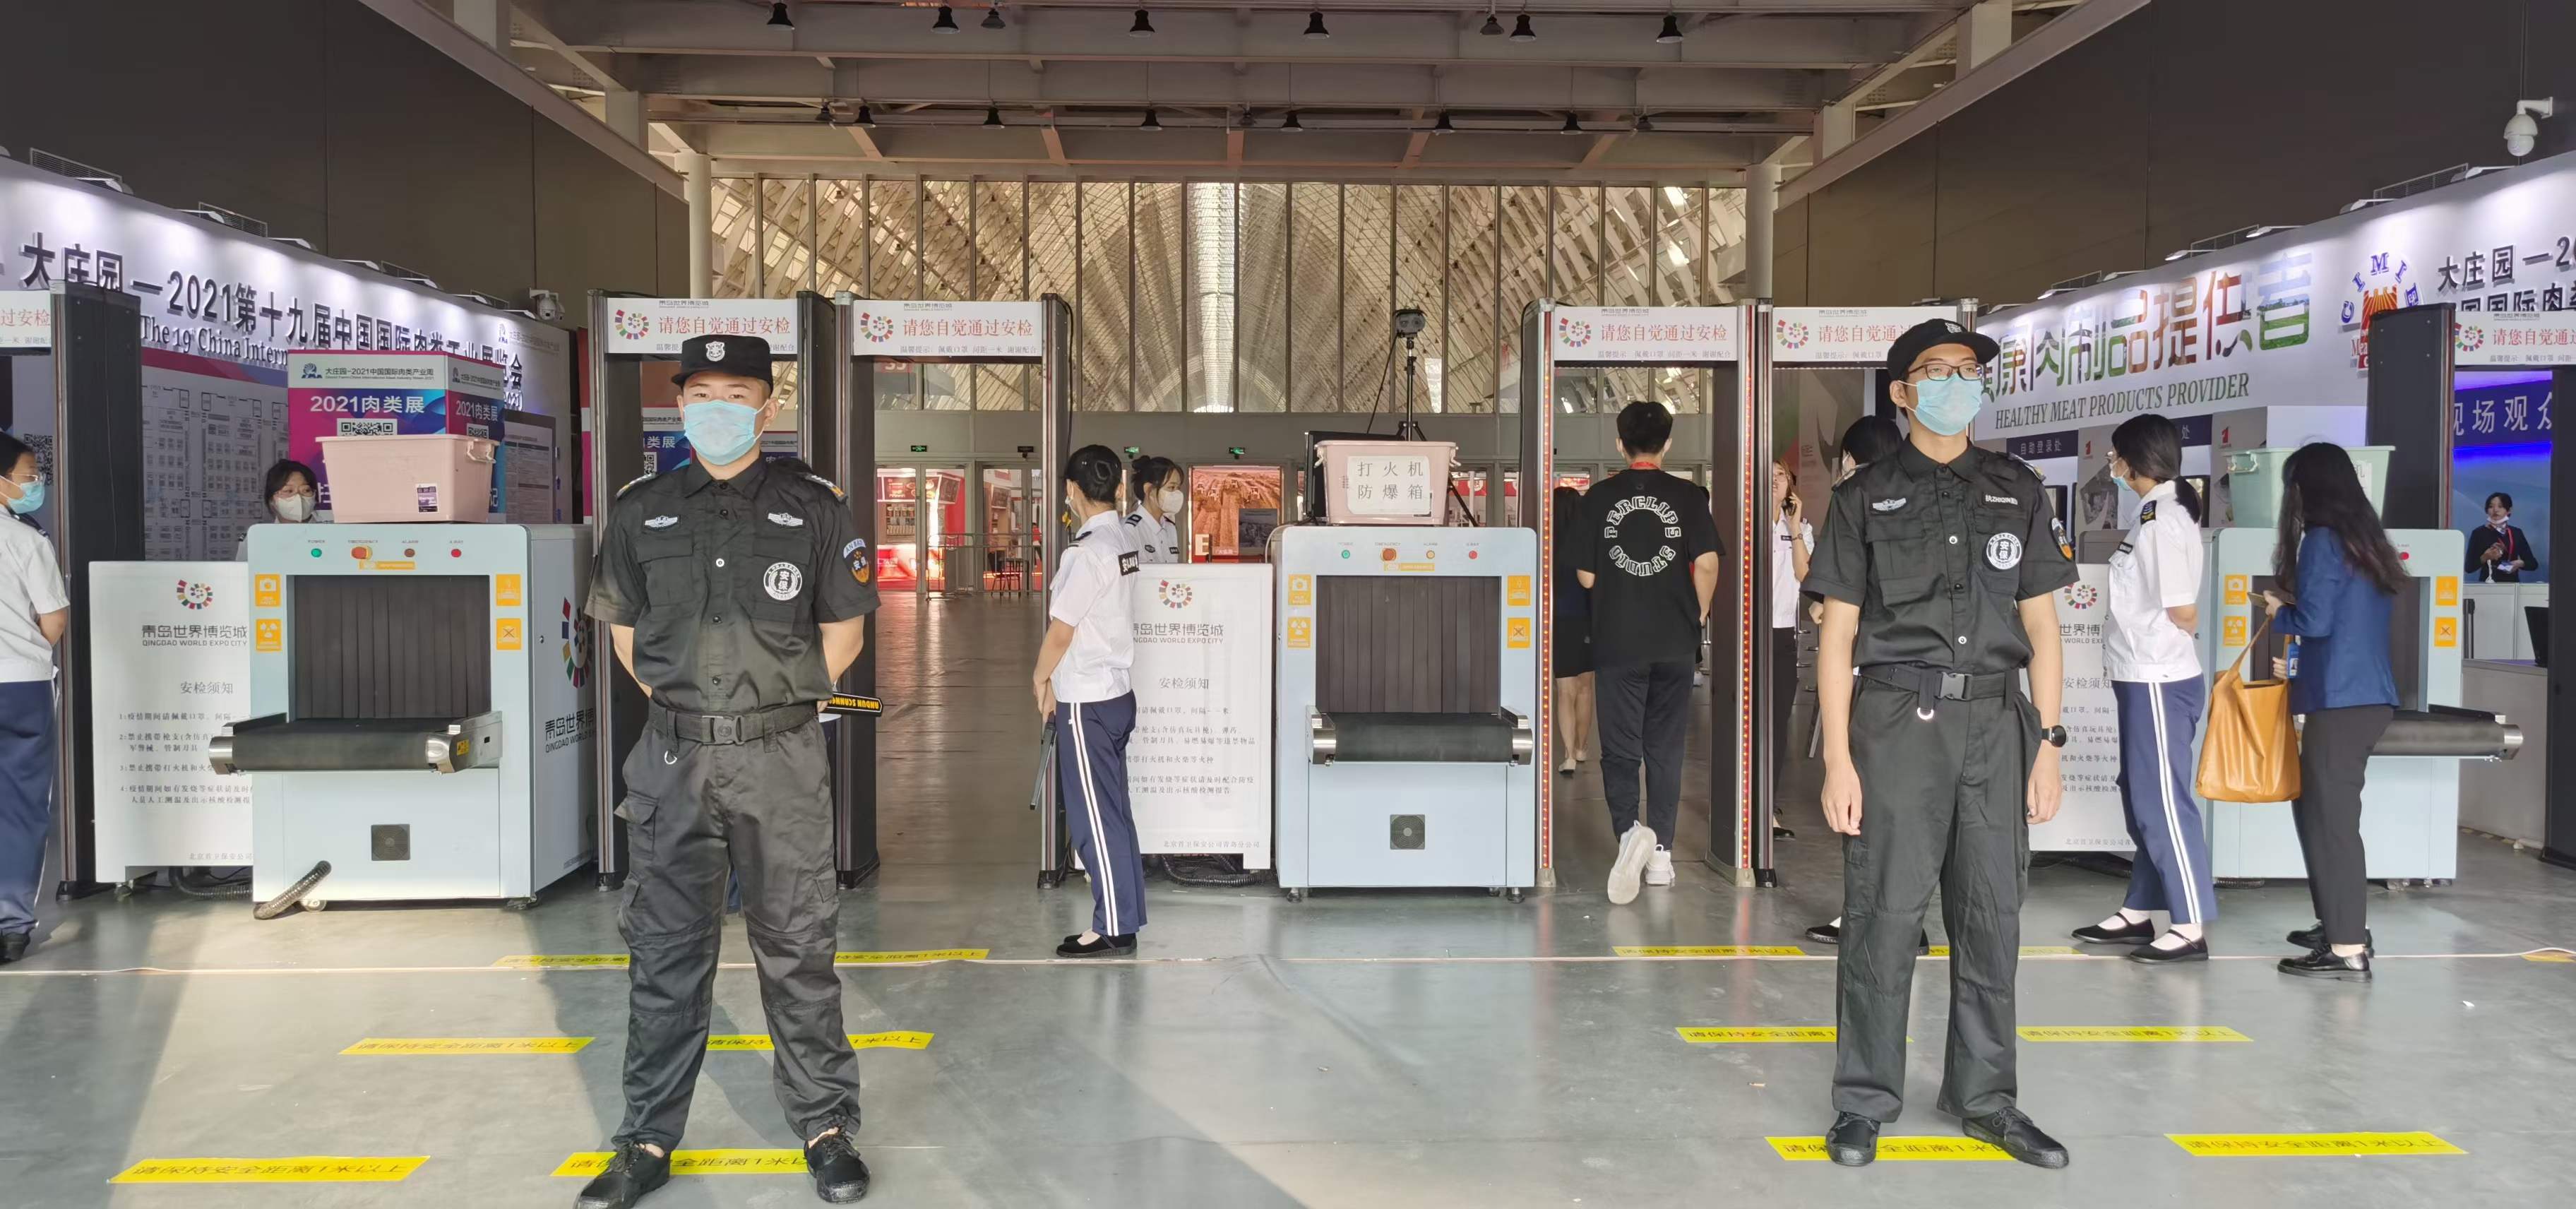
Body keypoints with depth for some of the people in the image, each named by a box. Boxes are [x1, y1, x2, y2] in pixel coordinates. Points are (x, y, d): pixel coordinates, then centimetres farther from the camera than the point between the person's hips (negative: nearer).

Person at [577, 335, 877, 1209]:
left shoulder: (813, 509, 2)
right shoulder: (641, 511, 7)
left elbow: (844, 626, 9)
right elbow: (624, 626, 16)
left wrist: (784, 699, 4)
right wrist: (676, 702, 9)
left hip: (782, 758, -2)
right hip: (673, 758, 2)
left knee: (797, 946, 5)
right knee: (665, 950, 9)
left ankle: (826, 1126, 17)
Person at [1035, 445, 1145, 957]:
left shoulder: (1088, 551, -17)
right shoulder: (1122, 544, 9)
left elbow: (1062, 629, -14)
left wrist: (1041, 676, 4)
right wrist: (1059, 681, 12)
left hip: (1086, 702, -9)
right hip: (1115, 692, 9)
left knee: (1095, 818, -2)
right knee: (1112, 813, 13)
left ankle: (1114, 929, 4)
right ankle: (1126, 915, 20)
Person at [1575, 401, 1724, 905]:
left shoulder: (1599, 497, -1)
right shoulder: (1688, 495, -2)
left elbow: (1585, 576, 0)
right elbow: (1707, 564, -9)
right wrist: (1700, 612, 9)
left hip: (1617, 641, -1)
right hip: (1674, 642, 1)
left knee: (1619, 748, 4)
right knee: (1665, 749, 11)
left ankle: (1629, 830, -21)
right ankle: (1660, 854, 14)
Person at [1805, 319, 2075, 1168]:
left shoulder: (2017, 492, 12)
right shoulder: (1866, 498, 4)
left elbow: (2041, 626, 12)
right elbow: (1837, 633, 1)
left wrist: (2048, 745, 4)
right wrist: (1837, 758, -6)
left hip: (1994, 723, 3)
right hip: (1897, 721, -3)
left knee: (1991, 918, 7)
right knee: (1883, 916, -2)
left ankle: (1983, 1096, 21)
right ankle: (1865, 1101, 10)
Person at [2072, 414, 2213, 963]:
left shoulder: (2165, 519, -16)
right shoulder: (2157, 513, 13)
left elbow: (2184, 613, -16)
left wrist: (2152, 646, 1)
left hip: (2159, 681, -10)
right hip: (2143, 678, 10)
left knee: (2165, 802, -5)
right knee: (2142, 799, 15)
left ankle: (2190, 927, 1)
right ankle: (2138, 912, 25)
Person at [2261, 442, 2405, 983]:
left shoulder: (2323, 540, -10)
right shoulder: (2365, 540, 15)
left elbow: (2314, 621, -14)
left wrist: (2278, 613, 5)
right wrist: (2299, 667, 28)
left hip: (2342, 701, -8)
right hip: (2368, 696, 9)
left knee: (2331, 819, -5)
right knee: (2318, 810, 19)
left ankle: (2348, 950, -3)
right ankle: (2343, 925, 26)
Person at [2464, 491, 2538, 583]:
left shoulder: (2517, 533, 11)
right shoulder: (2479, 533, -1)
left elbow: (2533, 564, 12)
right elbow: (2469, 567, -5)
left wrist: (2520, 563, -6)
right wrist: (2485, 557, -19)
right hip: (2488, 585, -3)